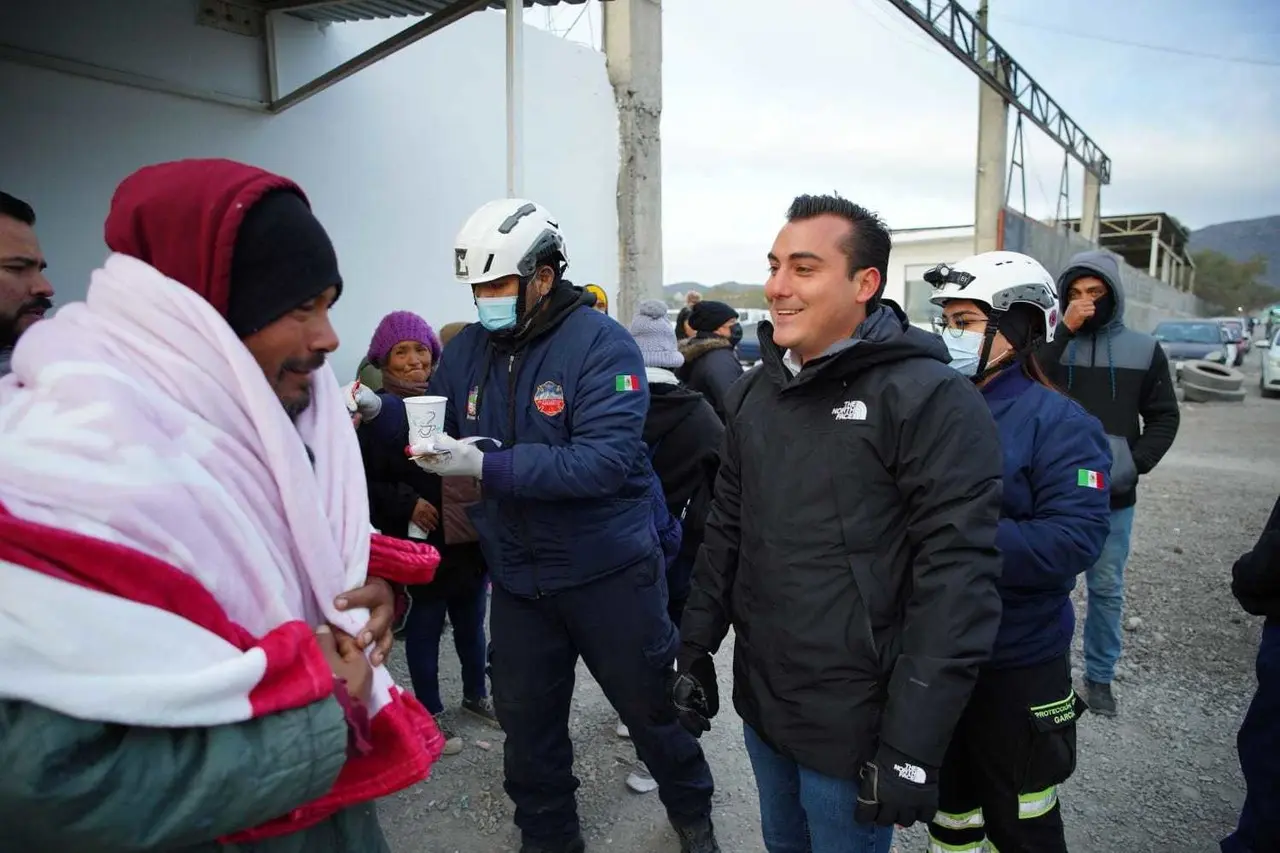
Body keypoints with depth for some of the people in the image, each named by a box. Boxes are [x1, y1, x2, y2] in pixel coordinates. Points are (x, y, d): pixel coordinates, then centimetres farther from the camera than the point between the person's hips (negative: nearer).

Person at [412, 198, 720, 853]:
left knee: (651, 705, 15)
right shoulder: (466, 349, 1)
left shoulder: (601, 344, -17)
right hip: (516, 573, 5)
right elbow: (432, 428, 6)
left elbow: (605, 459, -28)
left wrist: (486, 466, -33)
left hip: (609, 570, -4)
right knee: (526, 720, 18)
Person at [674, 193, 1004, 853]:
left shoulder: (931, 399, -17)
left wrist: (913, 744, -19)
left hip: (854, 727, -6)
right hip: (759, 706, 6)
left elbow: (957, 580, -20)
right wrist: (695, 649, 10)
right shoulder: (754, 393, 5)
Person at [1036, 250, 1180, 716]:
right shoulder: (1051, 342, -1)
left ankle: (1100, 675, 26)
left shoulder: (1144, 349, 4)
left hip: (1113, 496, 2)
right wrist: (1065, 330, -20)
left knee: (1107, 589, 11)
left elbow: (1164, 416, 8)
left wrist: (1137, 463, -7)